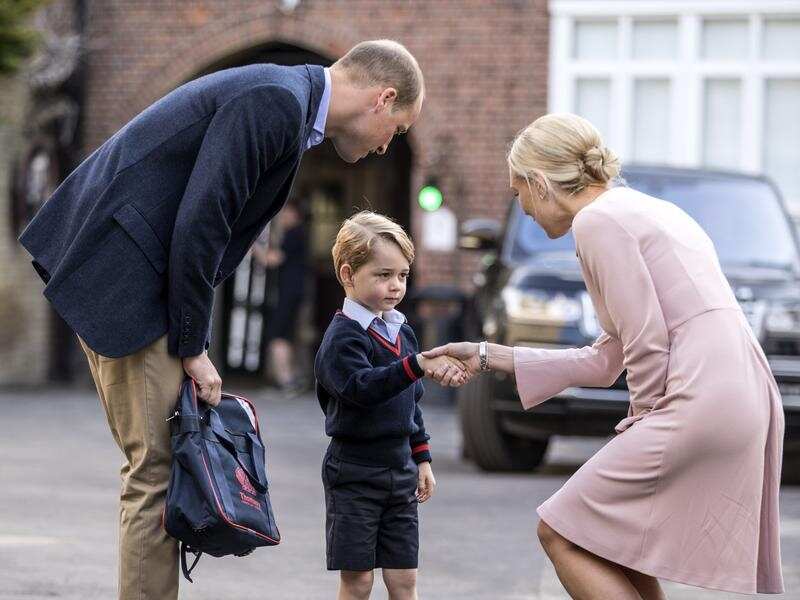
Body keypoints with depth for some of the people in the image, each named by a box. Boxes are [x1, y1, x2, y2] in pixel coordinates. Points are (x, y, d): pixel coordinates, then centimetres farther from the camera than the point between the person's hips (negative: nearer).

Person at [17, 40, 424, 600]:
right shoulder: (277, 101, -16)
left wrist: (193, 341, 11)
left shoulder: (283, 100, 15)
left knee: (156, 463, 12)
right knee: (159, 466, -8)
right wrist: (192, 347, -13)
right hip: (123, 277, -10)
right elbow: (198, 225, -21)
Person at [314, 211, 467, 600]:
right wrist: (418, 364, -43)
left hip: (400, 471, 7)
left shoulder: (402, 332, 11)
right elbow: (362, 386, -33)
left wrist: (422, 459, 19)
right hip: (354, 473, -6)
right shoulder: (342, 337, -14)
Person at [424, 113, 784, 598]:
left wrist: (644, 423, 3)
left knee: (562, 535, 0)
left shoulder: (598, 220, -6)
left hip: (704, 403, -9)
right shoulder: (645, 209, 24)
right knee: (614, 543, 19)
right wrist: (488, 357, 27)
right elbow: (606, 361, 25)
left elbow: (647, 344, -12)